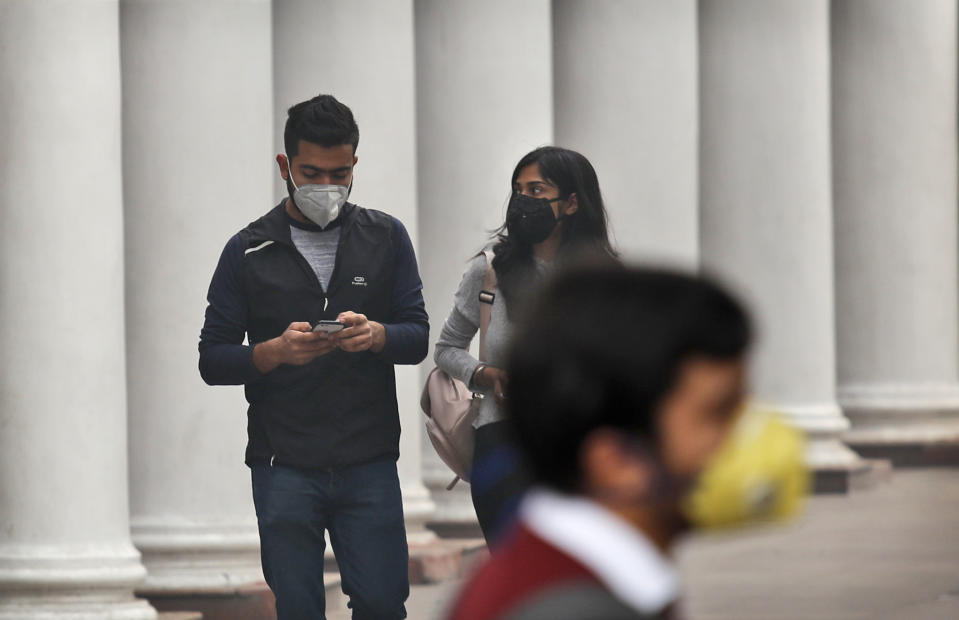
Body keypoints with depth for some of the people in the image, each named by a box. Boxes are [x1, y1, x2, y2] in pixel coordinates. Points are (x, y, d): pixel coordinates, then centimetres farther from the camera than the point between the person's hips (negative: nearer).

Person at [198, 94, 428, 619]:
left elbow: (418, 338, 5)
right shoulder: (249, 252, 5)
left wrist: (375, 335, -18)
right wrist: (277, 351, -18)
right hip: (285, 469, 0)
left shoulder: (386, 238, 8)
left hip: (369, 463, 1)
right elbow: (213, 360, 2)